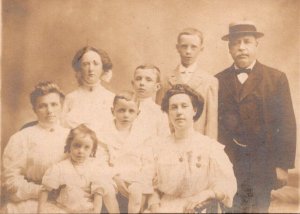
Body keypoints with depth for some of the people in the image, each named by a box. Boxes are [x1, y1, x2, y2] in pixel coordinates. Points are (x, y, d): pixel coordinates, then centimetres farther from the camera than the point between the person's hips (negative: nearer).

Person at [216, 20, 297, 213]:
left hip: (263, 164, -1)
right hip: (227, 162, 1)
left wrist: (283, 165, -7)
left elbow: (287, 125, -2)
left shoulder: (276, 78, 2)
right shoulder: (219, 80, 5)